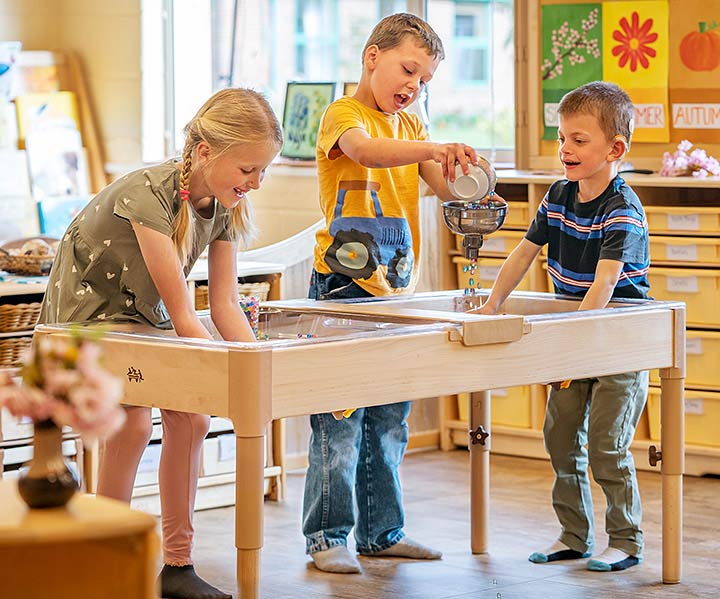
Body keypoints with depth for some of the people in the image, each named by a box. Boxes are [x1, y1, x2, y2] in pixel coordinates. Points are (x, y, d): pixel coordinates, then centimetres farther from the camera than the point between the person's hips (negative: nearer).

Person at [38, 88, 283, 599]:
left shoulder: (226, 203, -11)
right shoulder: (148, 193, -34)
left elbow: (226, 305, -9)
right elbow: (183, 316, -34)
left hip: (144, 312, 7)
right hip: (87, 308, -7)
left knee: (190, 418, -8)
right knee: (132, 421, -22)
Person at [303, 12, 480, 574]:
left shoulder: (411, 125, 16)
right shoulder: (343, 114, -6)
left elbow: (444, 185, 5)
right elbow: (365, 150, -28)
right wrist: (436, 149, -41)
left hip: (396, 290, 7)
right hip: (345, 286, -7)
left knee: (390, 419, 12)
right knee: (340, 418, -4)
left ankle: (382, 531, 22)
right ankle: (328, 536, 5)